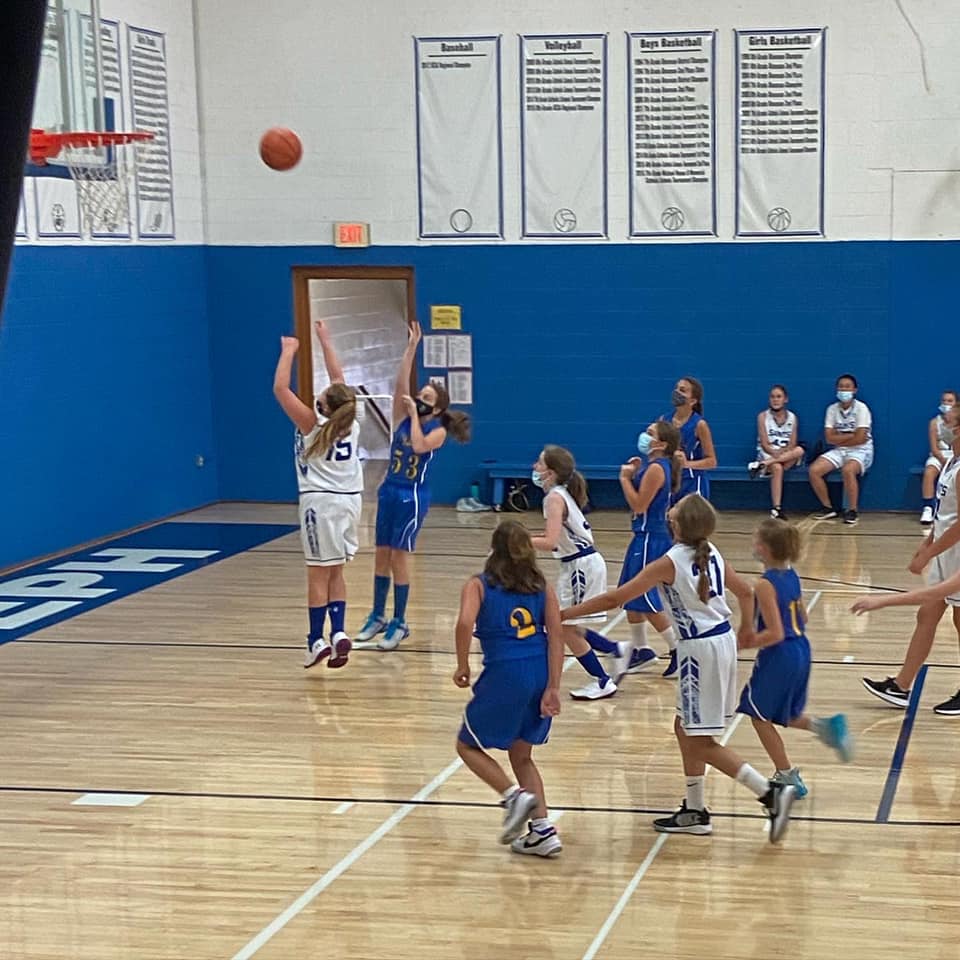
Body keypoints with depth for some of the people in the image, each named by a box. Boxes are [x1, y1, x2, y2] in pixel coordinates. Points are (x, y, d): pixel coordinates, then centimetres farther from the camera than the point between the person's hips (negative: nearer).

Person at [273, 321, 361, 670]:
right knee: (334, 572, 13)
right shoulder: (349, 421, 3)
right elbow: (339, 379, 16)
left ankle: (318, 641, 3)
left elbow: (280, 387, -10)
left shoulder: (312, 424, -11)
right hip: (350, 499, 6)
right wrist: (325, 340, 24)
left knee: (319, 574, 0)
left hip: (322, 502, -6)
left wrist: (289, 350, 0)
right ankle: (338, 634, 3)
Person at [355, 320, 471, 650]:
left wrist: (414, 414, -16)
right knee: (381, 554, 10)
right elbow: (401, 384, -7)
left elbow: (419, 446, -27)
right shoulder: (403, 418, 5)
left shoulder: (437, 431, -7)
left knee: (398, 557, -4)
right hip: (389, 490, 6)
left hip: (413, 496, -6)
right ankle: (378, 616, 21)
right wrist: (411, 348, -12)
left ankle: (399, 623, 5)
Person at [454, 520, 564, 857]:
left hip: (505, 675, -5)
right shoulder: (542, 587, 13)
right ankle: (543, 830, 12)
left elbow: (465, 622, -16)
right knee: (521, 755, 21)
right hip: (542, 674, 5)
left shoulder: (478, 585, 4)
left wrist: (463, 666, -3)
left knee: (468, 745, 16)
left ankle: (515, 795, -5)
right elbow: (555, 636, 2)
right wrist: (553, 689, -2)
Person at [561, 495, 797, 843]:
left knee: (702, 742, 1)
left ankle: (771, 792, -7)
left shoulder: (670, 563, -17)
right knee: (686, 729, 19)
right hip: (723, 640, 8)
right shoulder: (711, 553, 4)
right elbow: (745, 591, 16)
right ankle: (695, 812, 25)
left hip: (700, 649, -8)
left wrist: (565, 614, -10)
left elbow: (615, 598, -17)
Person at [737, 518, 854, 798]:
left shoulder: (765, 585, -20)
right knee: (785, 715, 25)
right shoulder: (791, 576, 6)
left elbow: (775, 634, -24)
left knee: (760, 716, 11)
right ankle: (824, 726, 1)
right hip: (801, 651, 9)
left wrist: (745, 643, -12)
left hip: (778, 657, -9)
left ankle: (787, 776, 13)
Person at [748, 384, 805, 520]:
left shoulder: (792, 417, 8)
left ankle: (762, 465, -34)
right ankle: (776, 508, -43)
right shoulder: (763, 416, 1)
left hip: (788, 456, 3)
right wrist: (775, 453, -26)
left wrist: (783, 452, -21)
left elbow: (792, 444, 0)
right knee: (777, 468, -38)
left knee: (799, 450, -32)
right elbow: (765, 444, -7)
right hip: (767, 454, -3)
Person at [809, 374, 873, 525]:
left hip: (860, 451, -5)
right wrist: (850, 435, -10)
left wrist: (839, 438, -5)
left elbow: (860, 438, -16)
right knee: (814, 470, -17)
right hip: (838, 451, 5)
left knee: (848, 470, -37)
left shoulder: (861, 408, -8)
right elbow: (829, 438, -2)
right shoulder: (832, 409, 6)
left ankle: (852, 511, -21)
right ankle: (828, 508, -2)